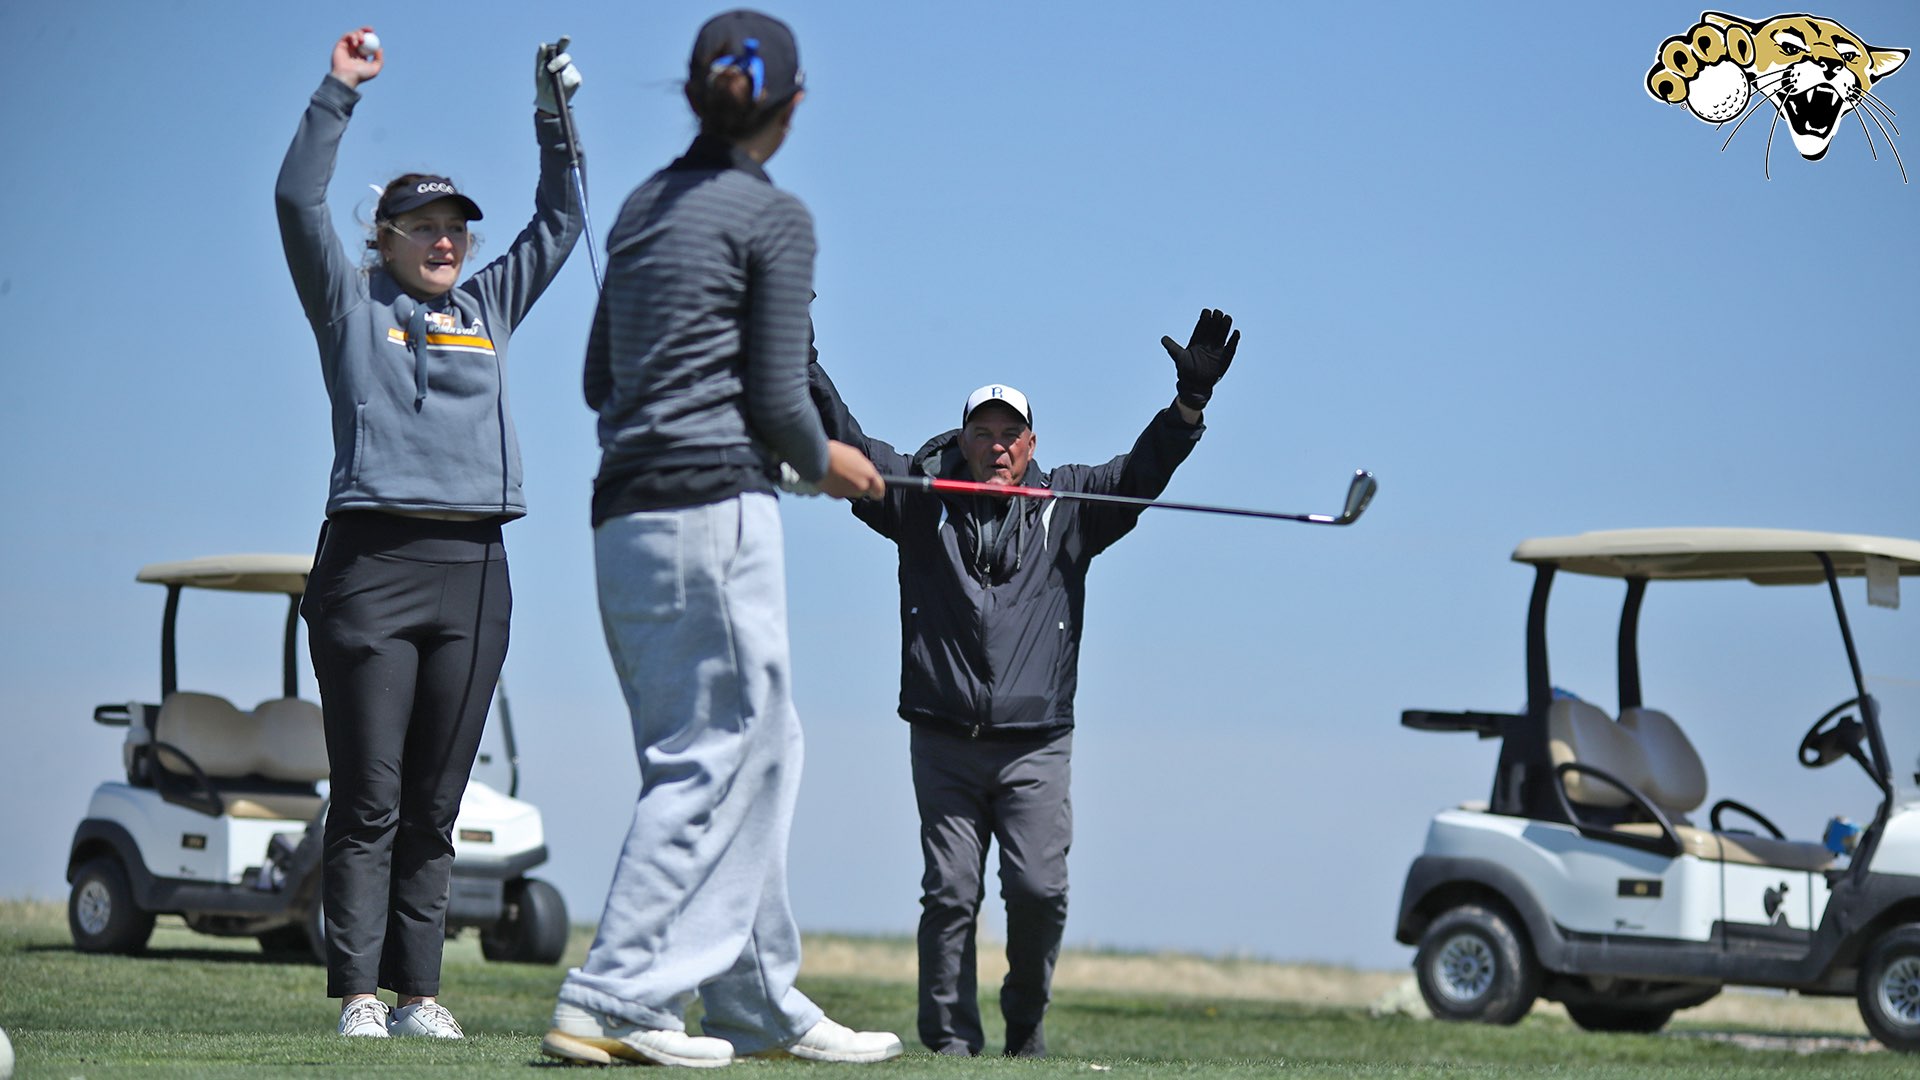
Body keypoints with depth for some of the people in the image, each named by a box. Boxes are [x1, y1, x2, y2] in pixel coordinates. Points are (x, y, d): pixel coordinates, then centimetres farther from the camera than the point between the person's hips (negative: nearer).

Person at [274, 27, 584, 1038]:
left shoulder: (488, 306, 21)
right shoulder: (349, 302, 11)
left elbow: (560, 221, 24)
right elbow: (298, 201, -1)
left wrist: (555, 114, 15)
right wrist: (338, 92, -4)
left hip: (472, 572, 4)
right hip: (371, 563, -4)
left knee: (435, 803, 4)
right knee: (368, 797, -6)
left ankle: (418, 992, 6)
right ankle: (358, 992, -6)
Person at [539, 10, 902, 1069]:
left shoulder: (644, 207, 15)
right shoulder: (772, 216, -6)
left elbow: (600, 378, 19)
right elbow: (775, 393, -9)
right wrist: (822, 459, 10)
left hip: (626, 516, 8)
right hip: (712, 508, -8)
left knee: (761, 747, 14)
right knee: (710, 755, -6)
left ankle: (763, 1003, 18)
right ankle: (610, 1001, -11)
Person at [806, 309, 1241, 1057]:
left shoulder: (1067, 506, 11)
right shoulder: (921, 500, 9)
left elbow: (1139, 474, 1)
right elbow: (850, 448, 2)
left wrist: (1189, 404, -14)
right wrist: (803, 368, -11)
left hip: (1035, 746, 0)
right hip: (943, 741, 0)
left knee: (1039, 888, -11)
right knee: (950, 894, -4)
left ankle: (1026, 1018, 10)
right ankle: (951, 1036, 4)